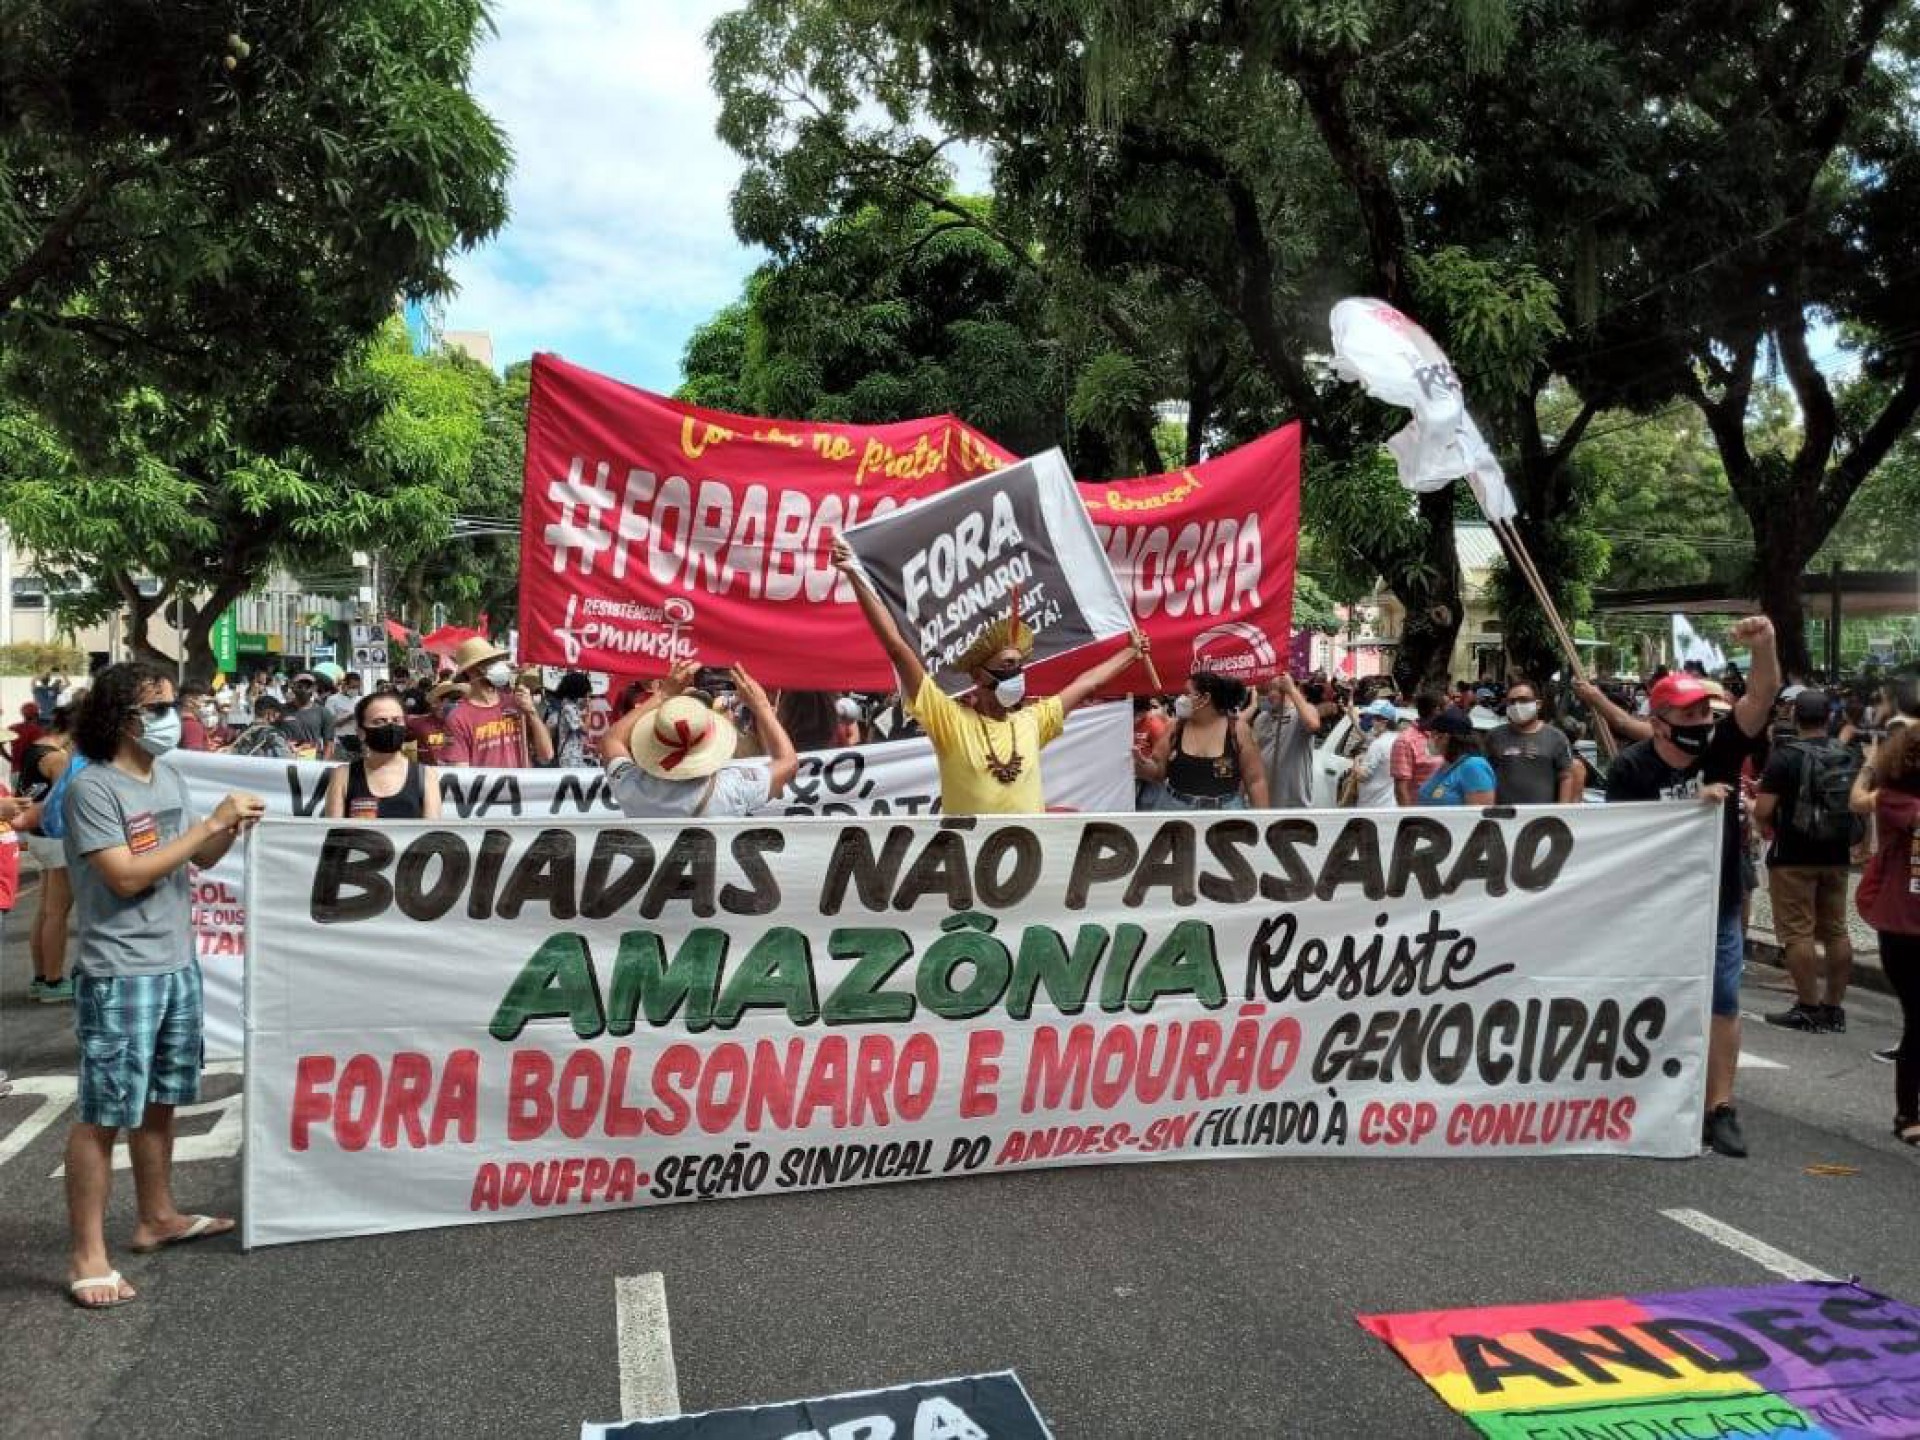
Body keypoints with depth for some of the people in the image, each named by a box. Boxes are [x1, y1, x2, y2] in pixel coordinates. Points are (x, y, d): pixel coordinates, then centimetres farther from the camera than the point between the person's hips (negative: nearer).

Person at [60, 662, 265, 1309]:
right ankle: (87, 1255, 7)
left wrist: (232, 828, -2)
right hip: (120, 975, -8)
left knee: (159, 1100, 18)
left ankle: (157, 1217, 33)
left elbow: (199, 860, 19)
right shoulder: (93, 788, -14)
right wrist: (209, 822, -20)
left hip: (178, 964, 8)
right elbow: (126, 877, -21)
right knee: (104, 1114, -2)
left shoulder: (170, 780, 9)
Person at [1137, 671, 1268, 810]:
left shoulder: (1238, 730, -3)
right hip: (1176, 812, 2)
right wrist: (1140, 762, -13)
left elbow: (1256, 780, 0)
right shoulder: (1175, 728, 3)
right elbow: (1157, 770, 8)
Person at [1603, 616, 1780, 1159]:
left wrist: (1763, 645, -36)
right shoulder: (1630, 767, -14)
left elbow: (1762, 696, -18)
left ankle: (1719, 1109, 15)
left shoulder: (1720, 746, -6)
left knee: (1723, 1005, 6)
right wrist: (1691, 805, -27)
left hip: (1719, 905, 3)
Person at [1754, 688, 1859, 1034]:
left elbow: (1762, 811, -17)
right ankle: (1834, 1008, 17)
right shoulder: (1848, 757, 5)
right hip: (1836, 855, 6)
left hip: (1793, 856, -6)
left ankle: (1808, 1009, -1)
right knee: (1836, 931, 11)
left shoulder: (1786, 756, -14)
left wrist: (1768, 826, 3)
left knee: (1799, 933, -2)